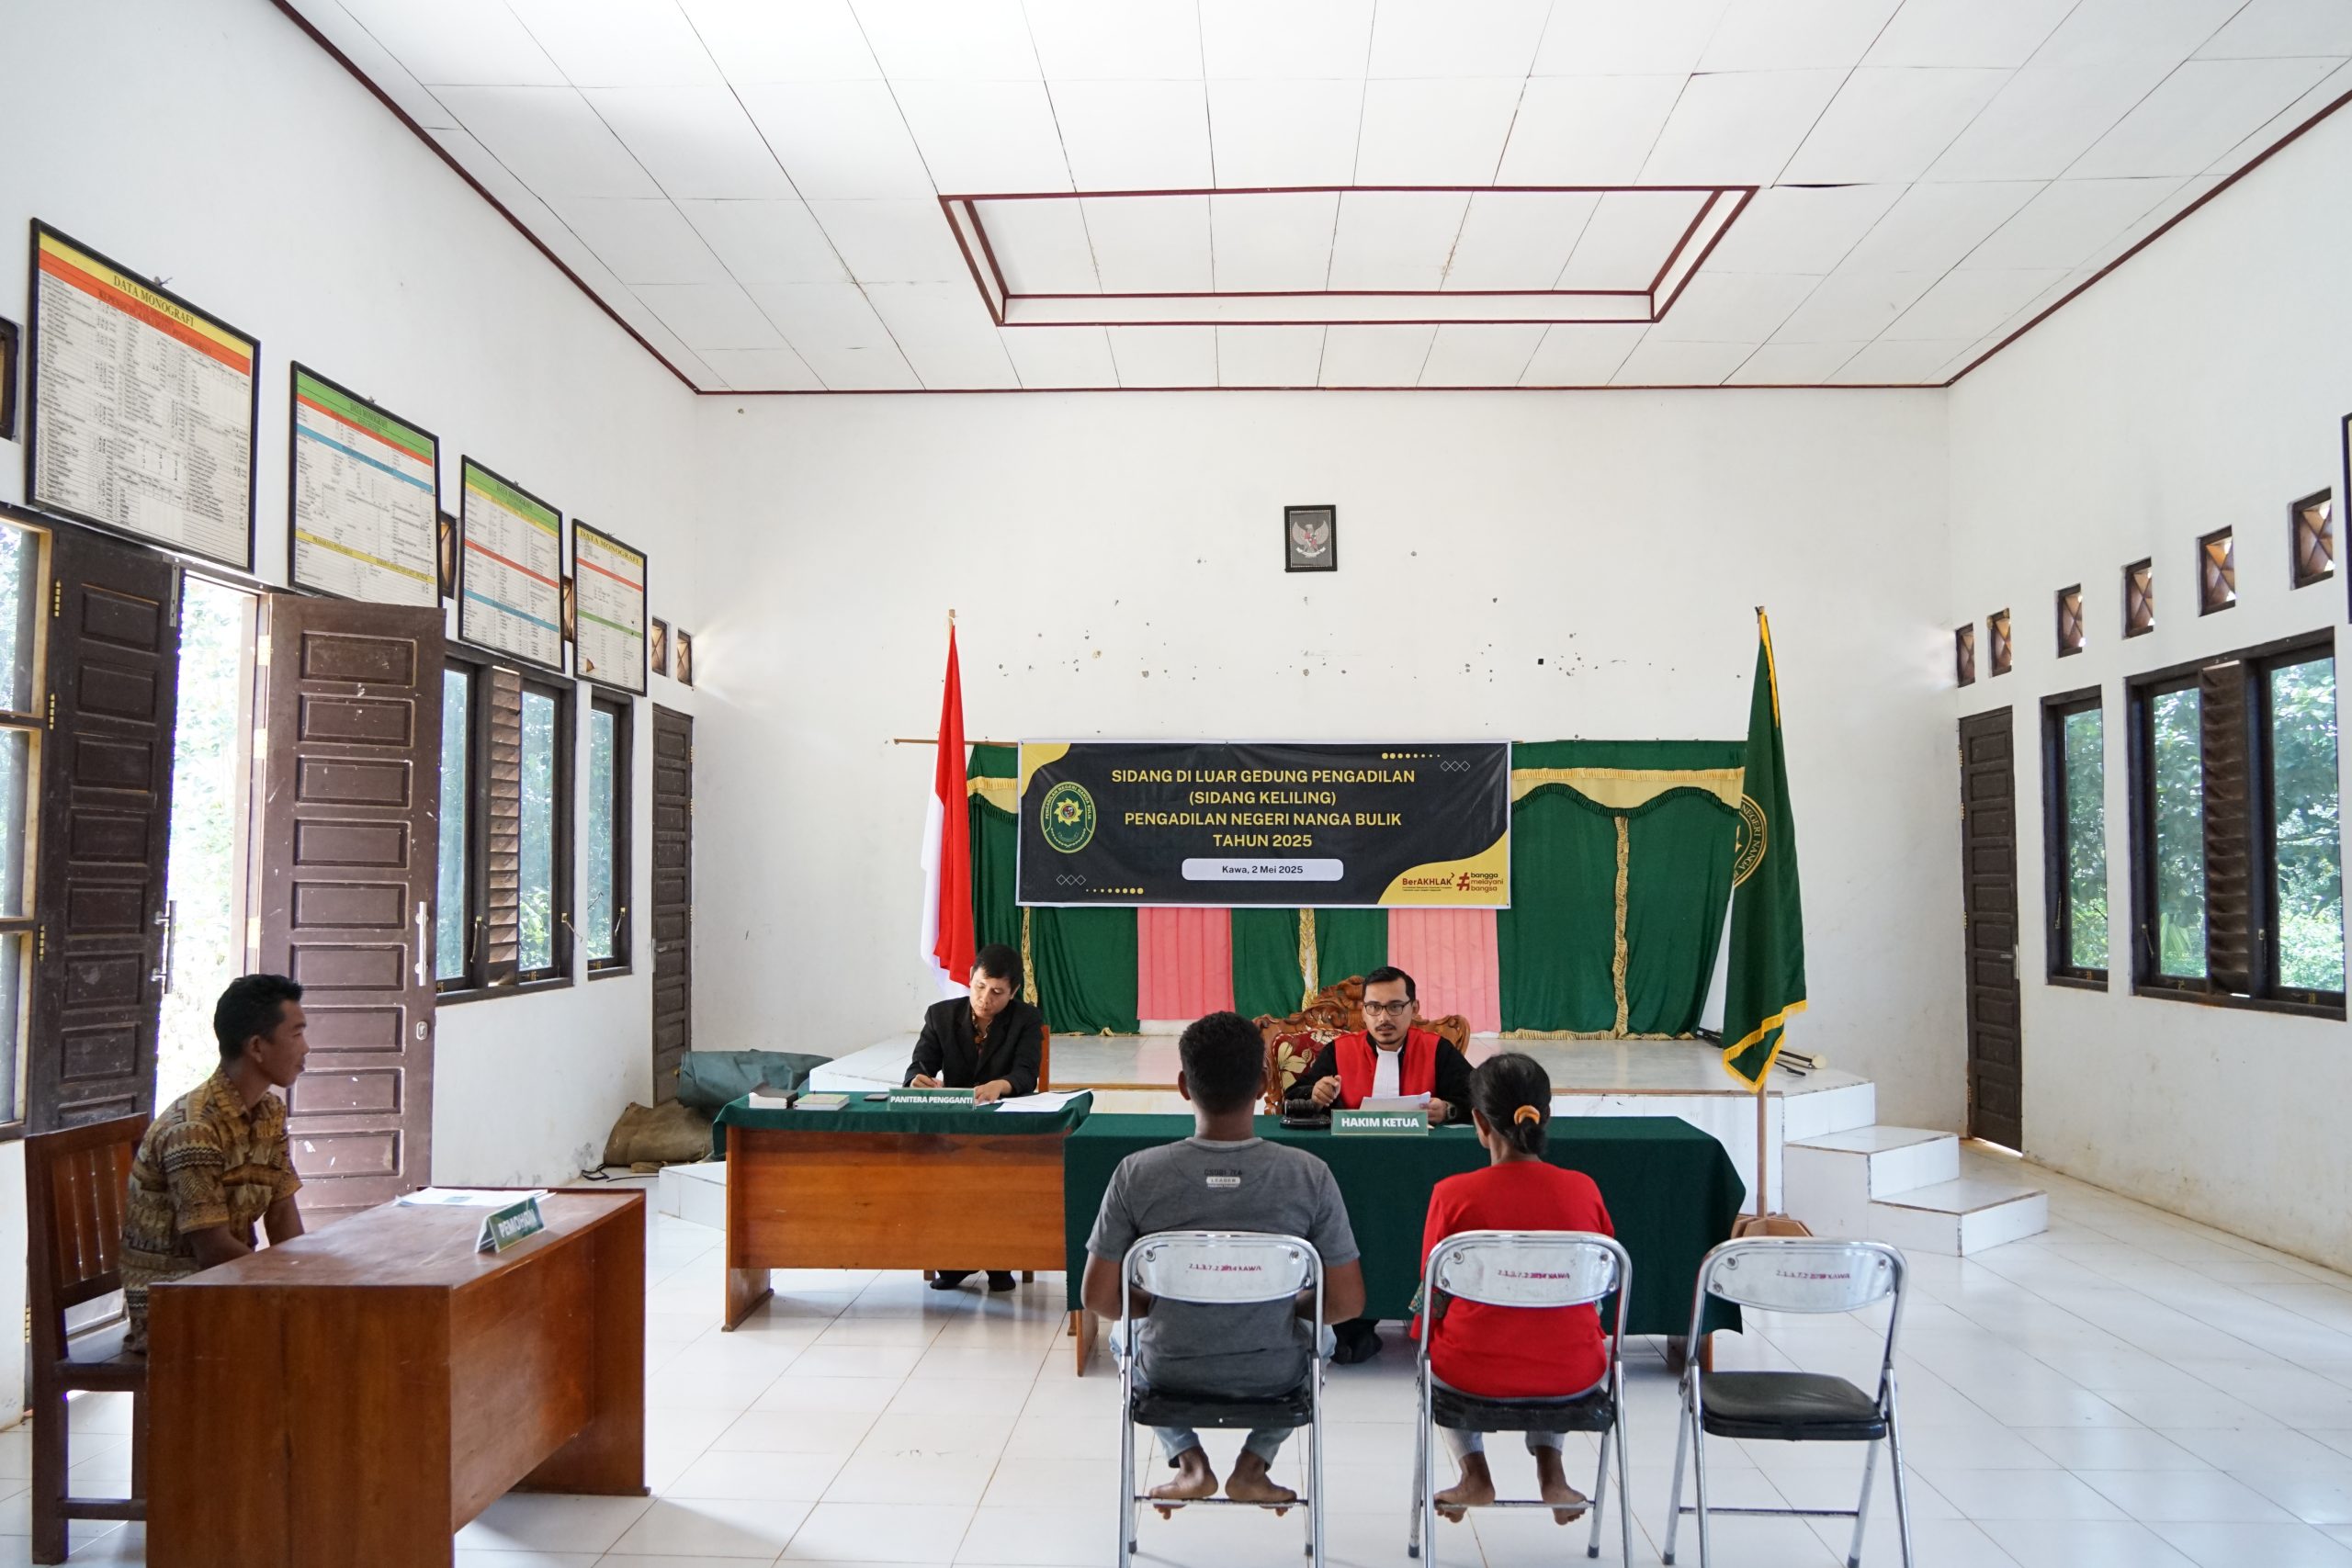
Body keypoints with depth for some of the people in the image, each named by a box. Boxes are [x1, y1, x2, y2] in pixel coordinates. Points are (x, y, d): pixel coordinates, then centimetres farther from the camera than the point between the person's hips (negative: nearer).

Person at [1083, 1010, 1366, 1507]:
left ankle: (1190, 1461, 19)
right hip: (1273, 1375, 0)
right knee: (1317, 1337, 35)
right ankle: (1252, 1466, 21)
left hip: (1169, 1371, 0)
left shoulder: (1137, 1173, -18)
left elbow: (1098, 1295, -10)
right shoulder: (1308, 1174, -17)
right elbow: (1346, 1302, -11)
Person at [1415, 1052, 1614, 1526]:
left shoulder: (1453, 1194, -15)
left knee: (1432, 1355, 34)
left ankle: (1474, 1472, 19)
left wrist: (1428, 1341, 20)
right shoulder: (1583, 1190, -8)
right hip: (1572, 1378, 2)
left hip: (1473, 1375, -2)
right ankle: (1550, 1467, 20)